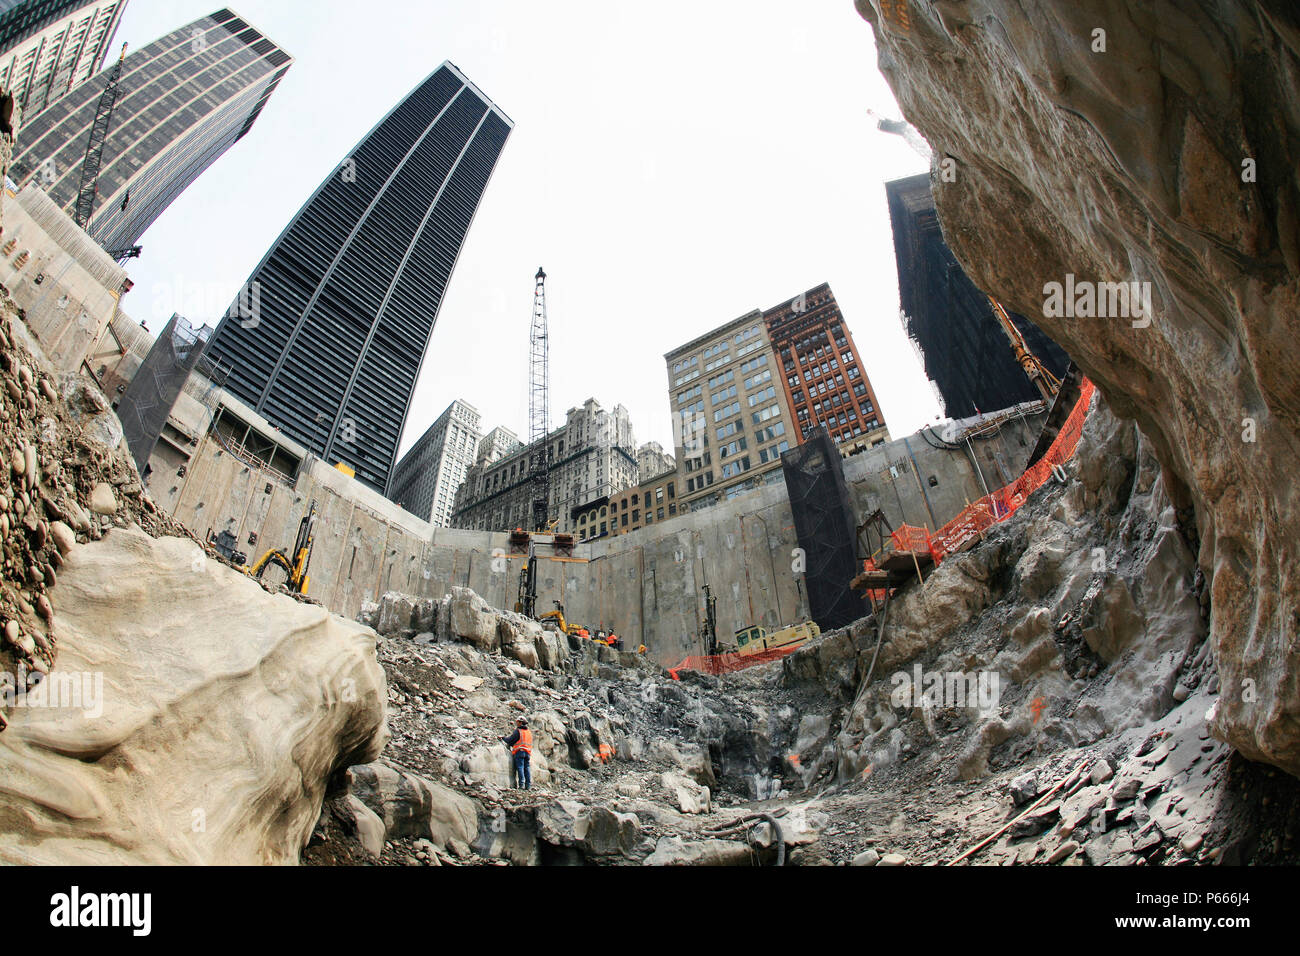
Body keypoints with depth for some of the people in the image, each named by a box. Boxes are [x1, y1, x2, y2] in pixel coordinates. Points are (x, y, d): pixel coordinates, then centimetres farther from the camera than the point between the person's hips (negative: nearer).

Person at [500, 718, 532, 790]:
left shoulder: (518, 731, -3)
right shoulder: (529, 732, 18)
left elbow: (510, 740, -5)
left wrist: (503, 738, 15)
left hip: (519, 751, -6)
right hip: (528, 752, 6)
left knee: (520, 768, -5)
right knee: (527, 768, 5)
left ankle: (521, 784, -12)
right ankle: (528, 785, 0)